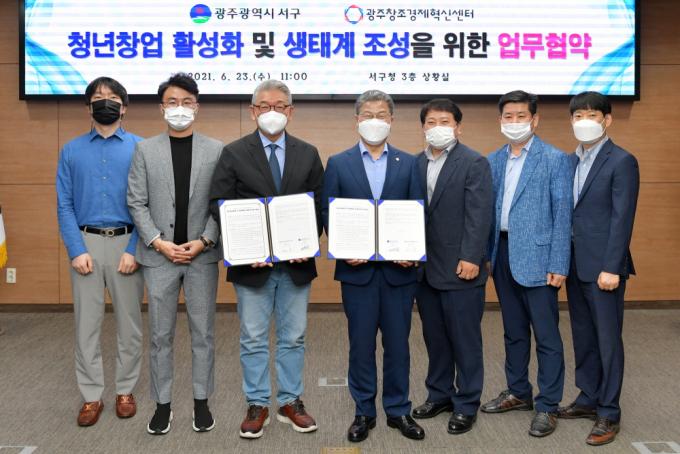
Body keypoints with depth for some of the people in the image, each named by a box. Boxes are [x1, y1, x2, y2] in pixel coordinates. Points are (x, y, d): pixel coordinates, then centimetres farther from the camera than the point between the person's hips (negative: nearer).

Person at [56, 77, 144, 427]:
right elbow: (64, 205, 3)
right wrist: (77, 250, -8)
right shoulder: (72, 150, 6)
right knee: (86, 323, 6)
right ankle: (91, 396, 19)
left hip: (126, 243, -1)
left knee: (129, 323, 8)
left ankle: (125, 391, 23)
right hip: (86, 243, 2)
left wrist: (134, 250, -11)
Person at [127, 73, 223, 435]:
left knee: (203, 333, 8)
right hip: (159, 255, 0)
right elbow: (137, 203, 1)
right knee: (160, 335, 7)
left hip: (202, 255, 0)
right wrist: (159, 243, -9)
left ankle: (202, 401, 20)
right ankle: (162, 403, 19)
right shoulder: (145, 150, 5)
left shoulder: (216, 150, 3)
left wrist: (203, 242, -10)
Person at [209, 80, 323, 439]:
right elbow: (219, 204, -5)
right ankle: (257, 405, 22)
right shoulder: (234, 153, 0)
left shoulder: (308, 154, 7)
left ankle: (291, 402, 25)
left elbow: (319, 204, 5)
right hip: (252, 262, -2)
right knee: (254, 339, 8)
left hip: (296, 262, 2)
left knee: (293, 338, 11)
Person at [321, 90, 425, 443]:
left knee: (397, 343, 9)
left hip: (399, 268, 1)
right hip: (357, 268, 0)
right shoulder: (338, 163, 4)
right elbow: (328, 215, 2)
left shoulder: (408, 163, 6)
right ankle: (363, 411, 22)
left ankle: (398, 410, 23)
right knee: (361, 344, 8)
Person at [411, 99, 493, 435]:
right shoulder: (416, 164, 11)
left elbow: (479, 215, -12)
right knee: (434, 337, 15)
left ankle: (466, 405, 17)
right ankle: (439, 394, 30)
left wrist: (471, 258, -18)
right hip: (424, 267, 6)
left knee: (465, 339, 4)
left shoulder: (474, 163, -6)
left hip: (460, 268, -5)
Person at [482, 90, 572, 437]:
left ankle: (547, 406, 11)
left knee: (546, 334, 1)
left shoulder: (554, 159, -5)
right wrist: (485, 255, 6)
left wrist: (558, 265, -13)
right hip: (502, 255, 6)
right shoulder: (493, 161, 10)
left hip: (536, 258, -5)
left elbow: (562, 215, -8)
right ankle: (518, 393, 31)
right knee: (513, 331, 16)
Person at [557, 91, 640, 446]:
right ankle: (588, 398, 27)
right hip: (575, 263, 7)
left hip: (602, 266, -7)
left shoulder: (622, 161, -8)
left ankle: (609, 413, 12)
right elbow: (567, 212, 12)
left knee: (607, 339, 2)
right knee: (583, 336, 15)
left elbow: (622, 219, -14)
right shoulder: (571, 161, 12)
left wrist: (611, 268, -18)